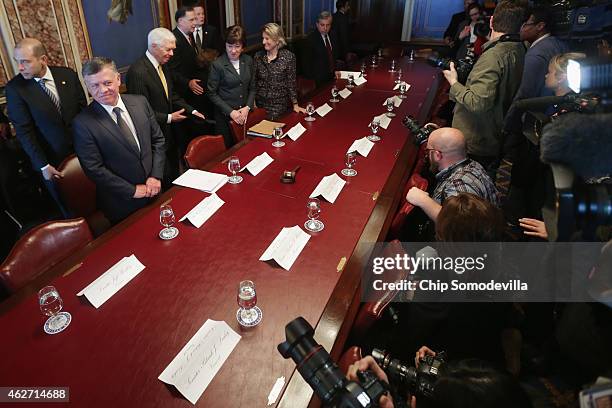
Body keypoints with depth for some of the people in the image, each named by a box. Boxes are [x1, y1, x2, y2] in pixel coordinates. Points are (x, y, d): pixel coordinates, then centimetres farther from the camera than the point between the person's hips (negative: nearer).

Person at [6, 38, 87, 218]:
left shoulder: (68, 75, -4)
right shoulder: (14, 88, -11)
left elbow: (84, 108, 5)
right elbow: (23, 130, -10)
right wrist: (43, 165, -12)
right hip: (52, 161, -2)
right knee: (69, 209, 11)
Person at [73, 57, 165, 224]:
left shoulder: (140, 102, -2)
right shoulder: (83, 123, -14)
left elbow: (158, 139, 3)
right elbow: (93, 168, -13)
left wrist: (156, 176, -7)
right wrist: (132, 190, -13)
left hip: (155, 190, 4)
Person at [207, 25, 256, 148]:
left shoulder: (248, 61, 3)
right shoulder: (217, 65, -10)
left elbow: (252, 88, 9)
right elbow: (212, 93, -8)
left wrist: (247, 107, -5)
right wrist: (230, 111, -13)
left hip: (245, 114, 4)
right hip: (225, 115, -4)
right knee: (227, 149, 4)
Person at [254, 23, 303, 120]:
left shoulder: (288, 57, -7)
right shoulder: (258, 56, 3)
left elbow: (291, 83, -5)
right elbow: (254, 81, 7)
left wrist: (295, 105, -6)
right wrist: (253, 103, 3)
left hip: (280, 105, -3)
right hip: (260, 104, 3)